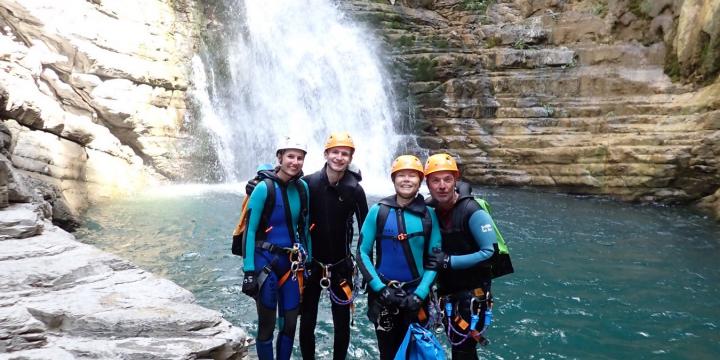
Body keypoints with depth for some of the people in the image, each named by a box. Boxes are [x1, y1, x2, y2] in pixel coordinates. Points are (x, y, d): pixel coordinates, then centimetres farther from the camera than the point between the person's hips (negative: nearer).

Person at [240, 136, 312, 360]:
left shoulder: (302, 187, 1)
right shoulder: (264, 188, -15)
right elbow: (250, 230, -14)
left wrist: (309, 261, 11)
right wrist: (249, 271, -16)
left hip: (292, 263, 5)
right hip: (266, 261, -5)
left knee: (290, 324, 11)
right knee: (267, 326, 5)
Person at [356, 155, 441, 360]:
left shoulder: (429, 215, -4)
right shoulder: (378, 211, -6)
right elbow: (363, 252, -4)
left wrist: (420, 294, -12)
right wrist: (380, 288, -12)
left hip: (415, 293, 1)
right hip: (383, 292, 0)